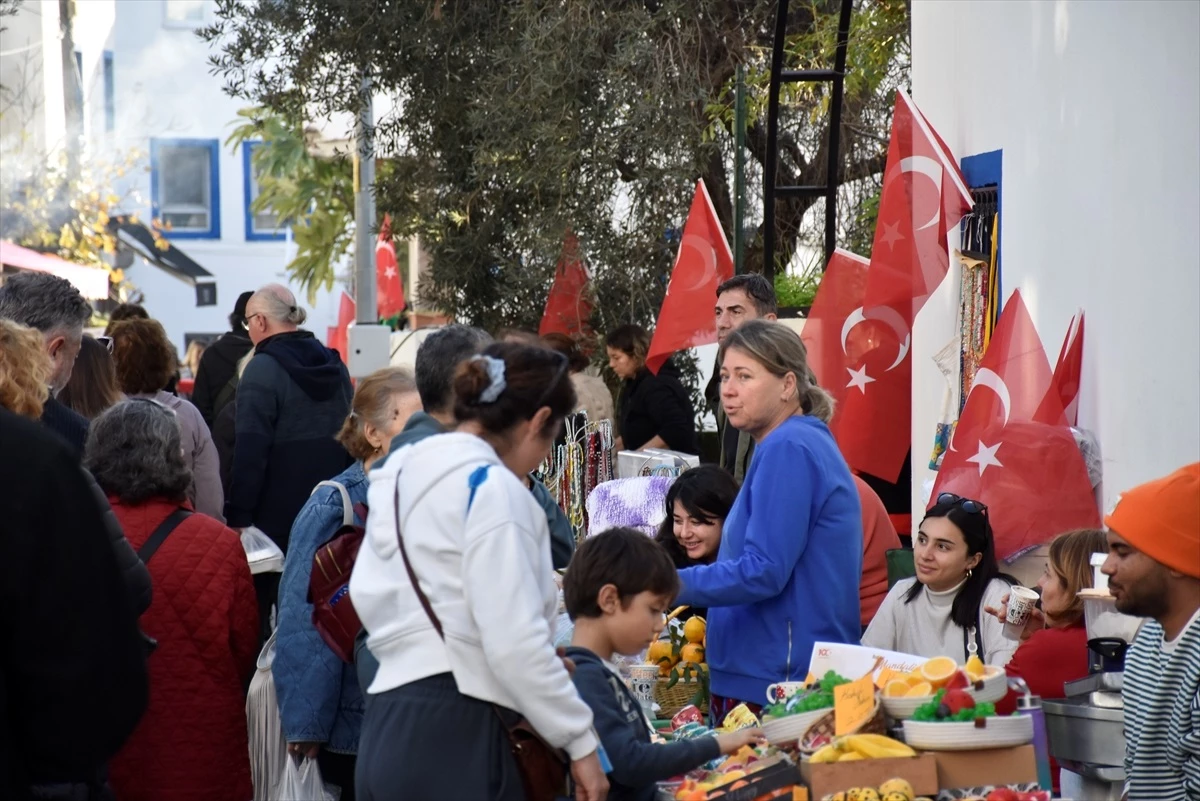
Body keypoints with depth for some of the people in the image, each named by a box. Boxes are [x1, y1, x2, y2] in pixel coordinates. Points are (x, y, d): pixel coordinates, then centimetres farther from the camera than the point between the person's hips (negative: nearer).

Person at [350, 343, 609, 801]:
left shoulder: (399, 475, 18)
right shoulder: (493, 486, -9)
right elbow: (515, 640, -15)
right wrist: (579, 739, -9)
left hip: (386, 731, 9)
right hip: (455, 736, -9)